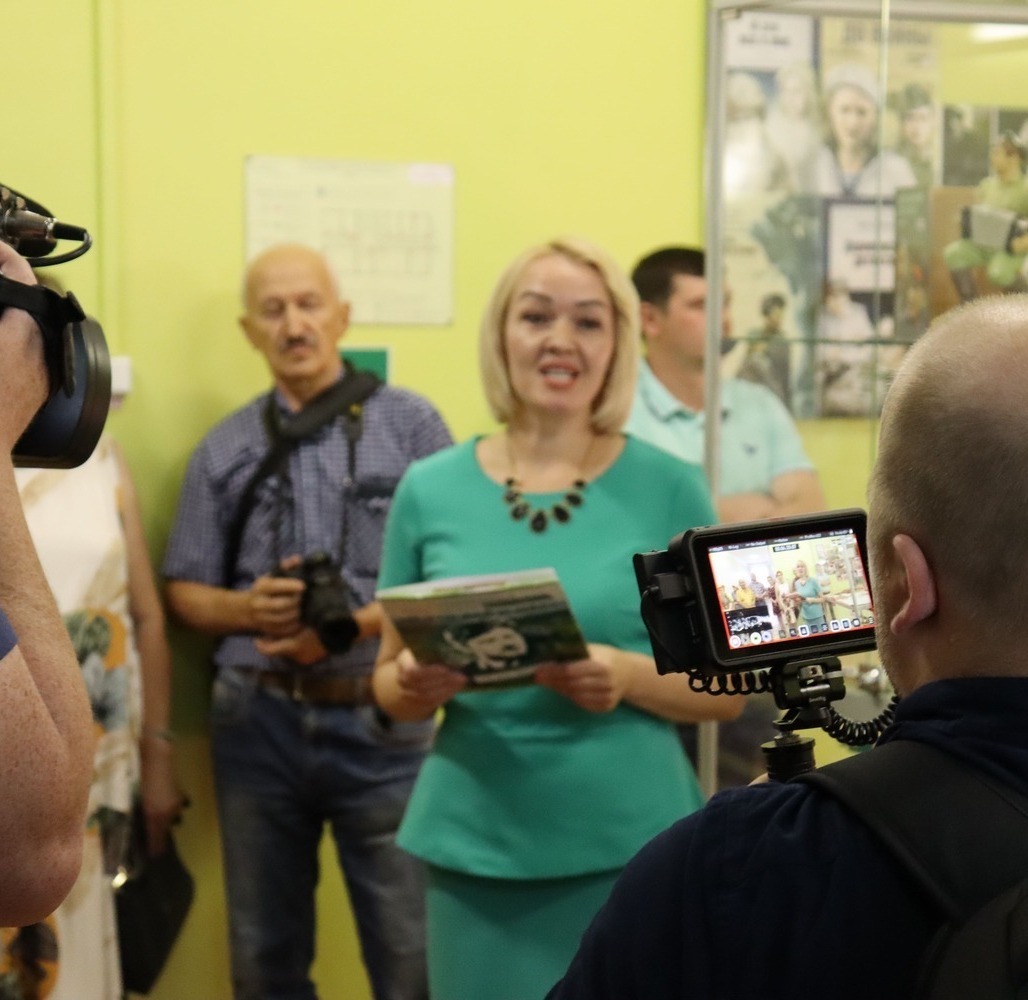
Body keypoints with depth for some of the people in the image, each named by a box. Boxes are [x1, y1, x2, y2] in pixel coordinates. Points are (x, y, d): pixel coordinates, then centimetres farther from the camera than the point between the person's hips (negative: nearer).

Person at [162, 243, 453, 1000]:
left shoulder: (410, 424, -1)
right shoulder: (225, 449, 8)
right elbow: (185, 591, 10)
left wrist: (361, 624, -18)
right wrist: (247, 609, -11)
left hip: (382, 721, -3)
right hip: (257, 720, 3)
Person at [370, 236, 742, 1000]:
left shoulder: (670, 489, -2)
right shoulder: (430, 489, 2)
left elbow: (725, 688, 1)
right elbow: (389, 681, 9)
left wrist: (628, 677, -18)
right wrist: (414, 686, -13)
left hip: (634, 845, -1)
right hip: (477, 848, 1)